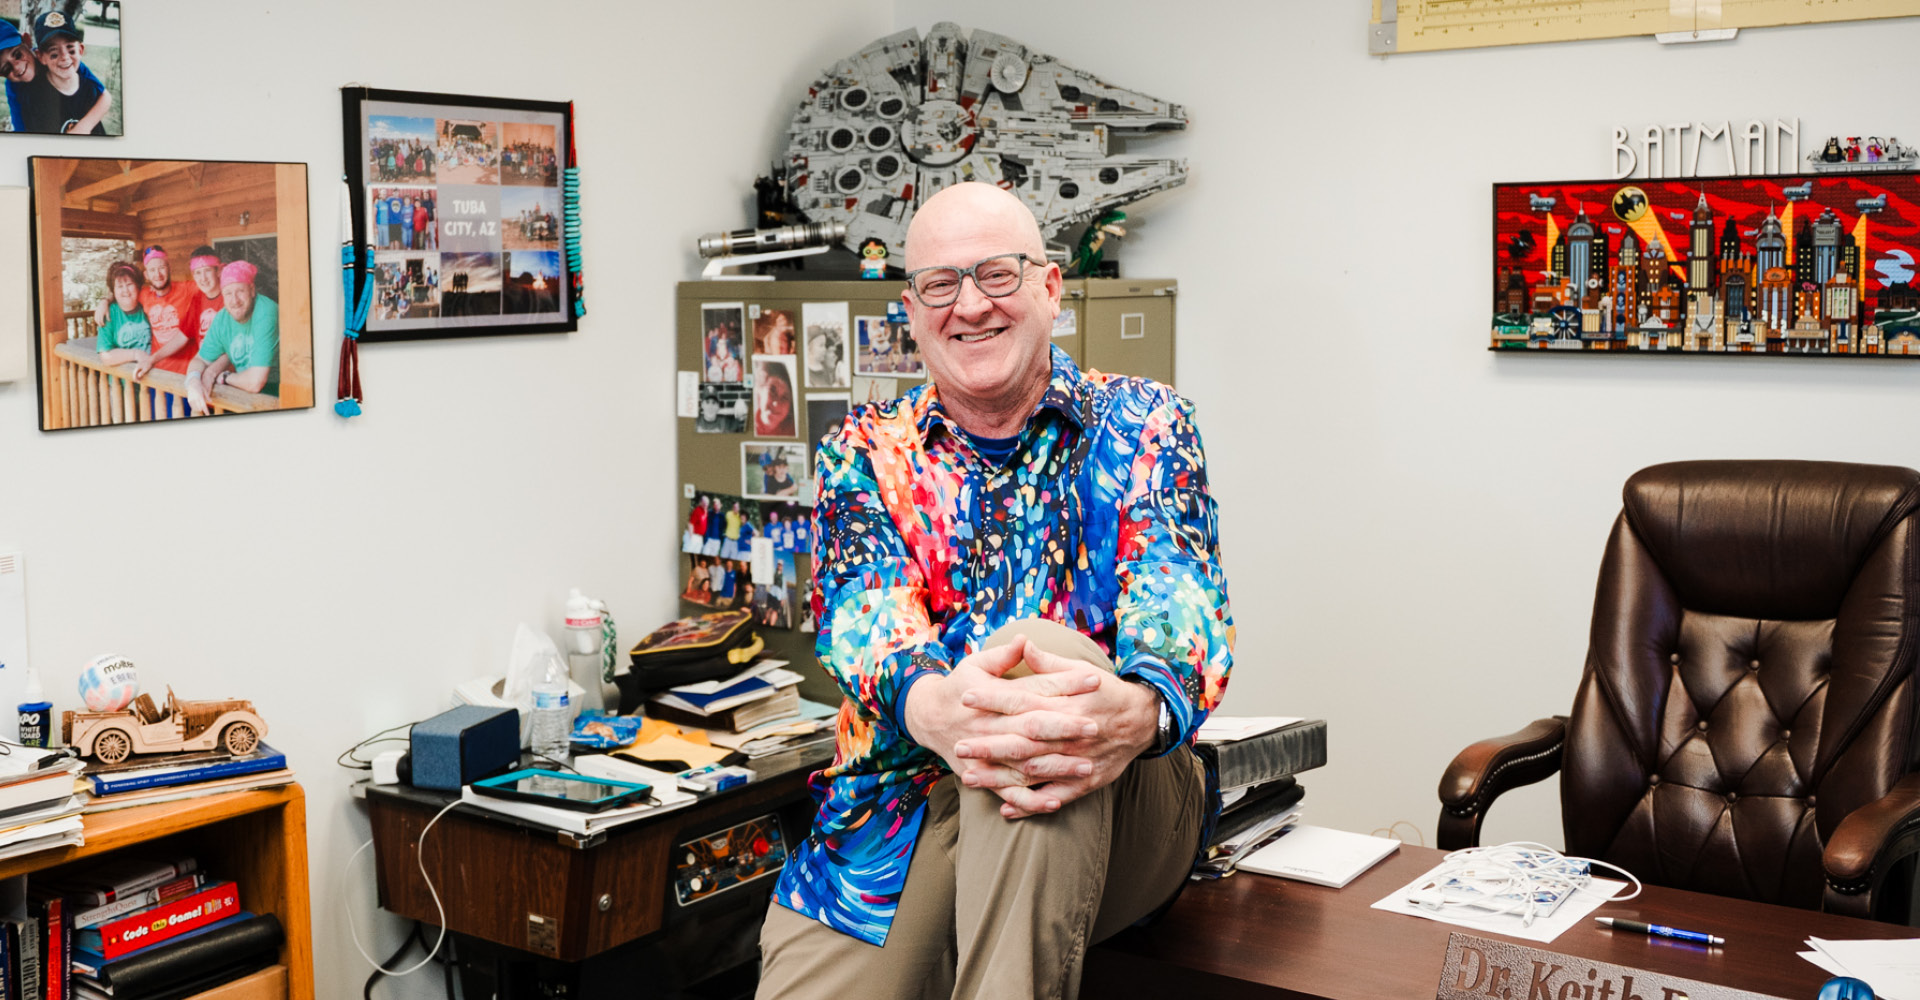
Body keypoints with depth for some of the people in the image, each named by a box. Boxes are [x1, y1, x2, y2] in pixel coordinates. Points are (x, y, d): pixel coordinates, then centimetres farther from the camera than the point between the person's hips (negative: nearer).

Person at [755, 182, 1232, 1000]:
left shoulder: (1142, 426, 7)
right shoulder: (862, 453, 11)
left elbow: (1179, 598, -10)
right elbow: (862, 612, -6)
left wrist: (1139, 707, -36)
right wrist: (929, 703, -33)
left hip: (1114, 815, -1)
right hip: (902, 802, 1)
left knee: (1043, 645, -32)